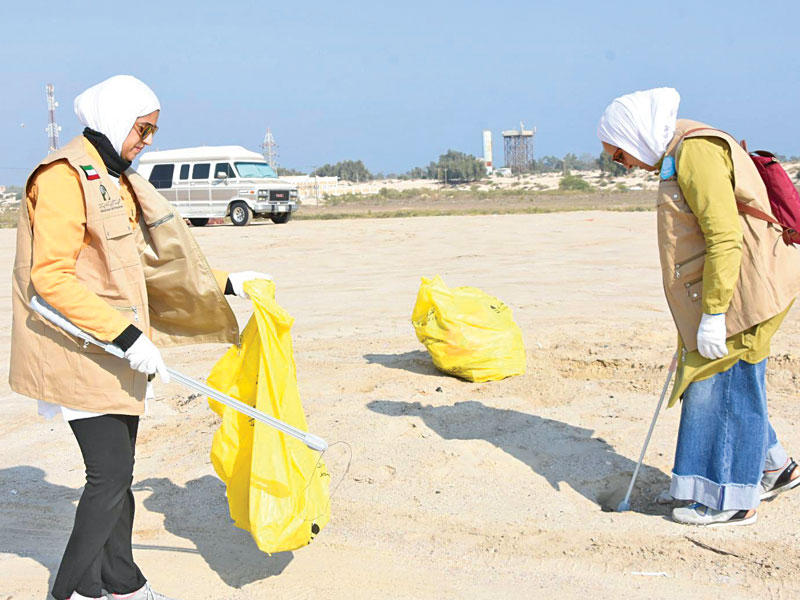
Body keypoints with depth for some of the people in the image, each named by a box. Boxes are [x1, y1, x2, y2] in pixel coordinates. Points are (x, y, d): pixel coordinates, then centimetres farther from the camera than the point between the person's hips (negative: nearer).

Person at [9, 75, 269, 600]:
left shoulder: (117, 179, 15)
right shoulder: (65, 177, -15)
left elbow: (150, 260, 23)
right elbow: (52, 279, -22)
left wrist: (224, 284, 22)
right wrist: (127, 336, -25)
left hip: (116, 351, 9)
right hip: (82, 352, -9)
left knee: (118, 468, 14)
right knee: (111, 473, -7)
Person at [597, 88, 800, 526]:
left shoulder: (696, 151, -16)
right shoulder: (676, 157, 18)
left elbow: (725, 237, -24)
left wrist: (712, 314, -24)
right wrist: (693, 317, 26)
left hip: (739, 292, -10)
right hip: (720, 293, 10)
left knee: (722, 387, -3)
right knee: (719, 387, 16)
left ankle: (730, 500, 9)